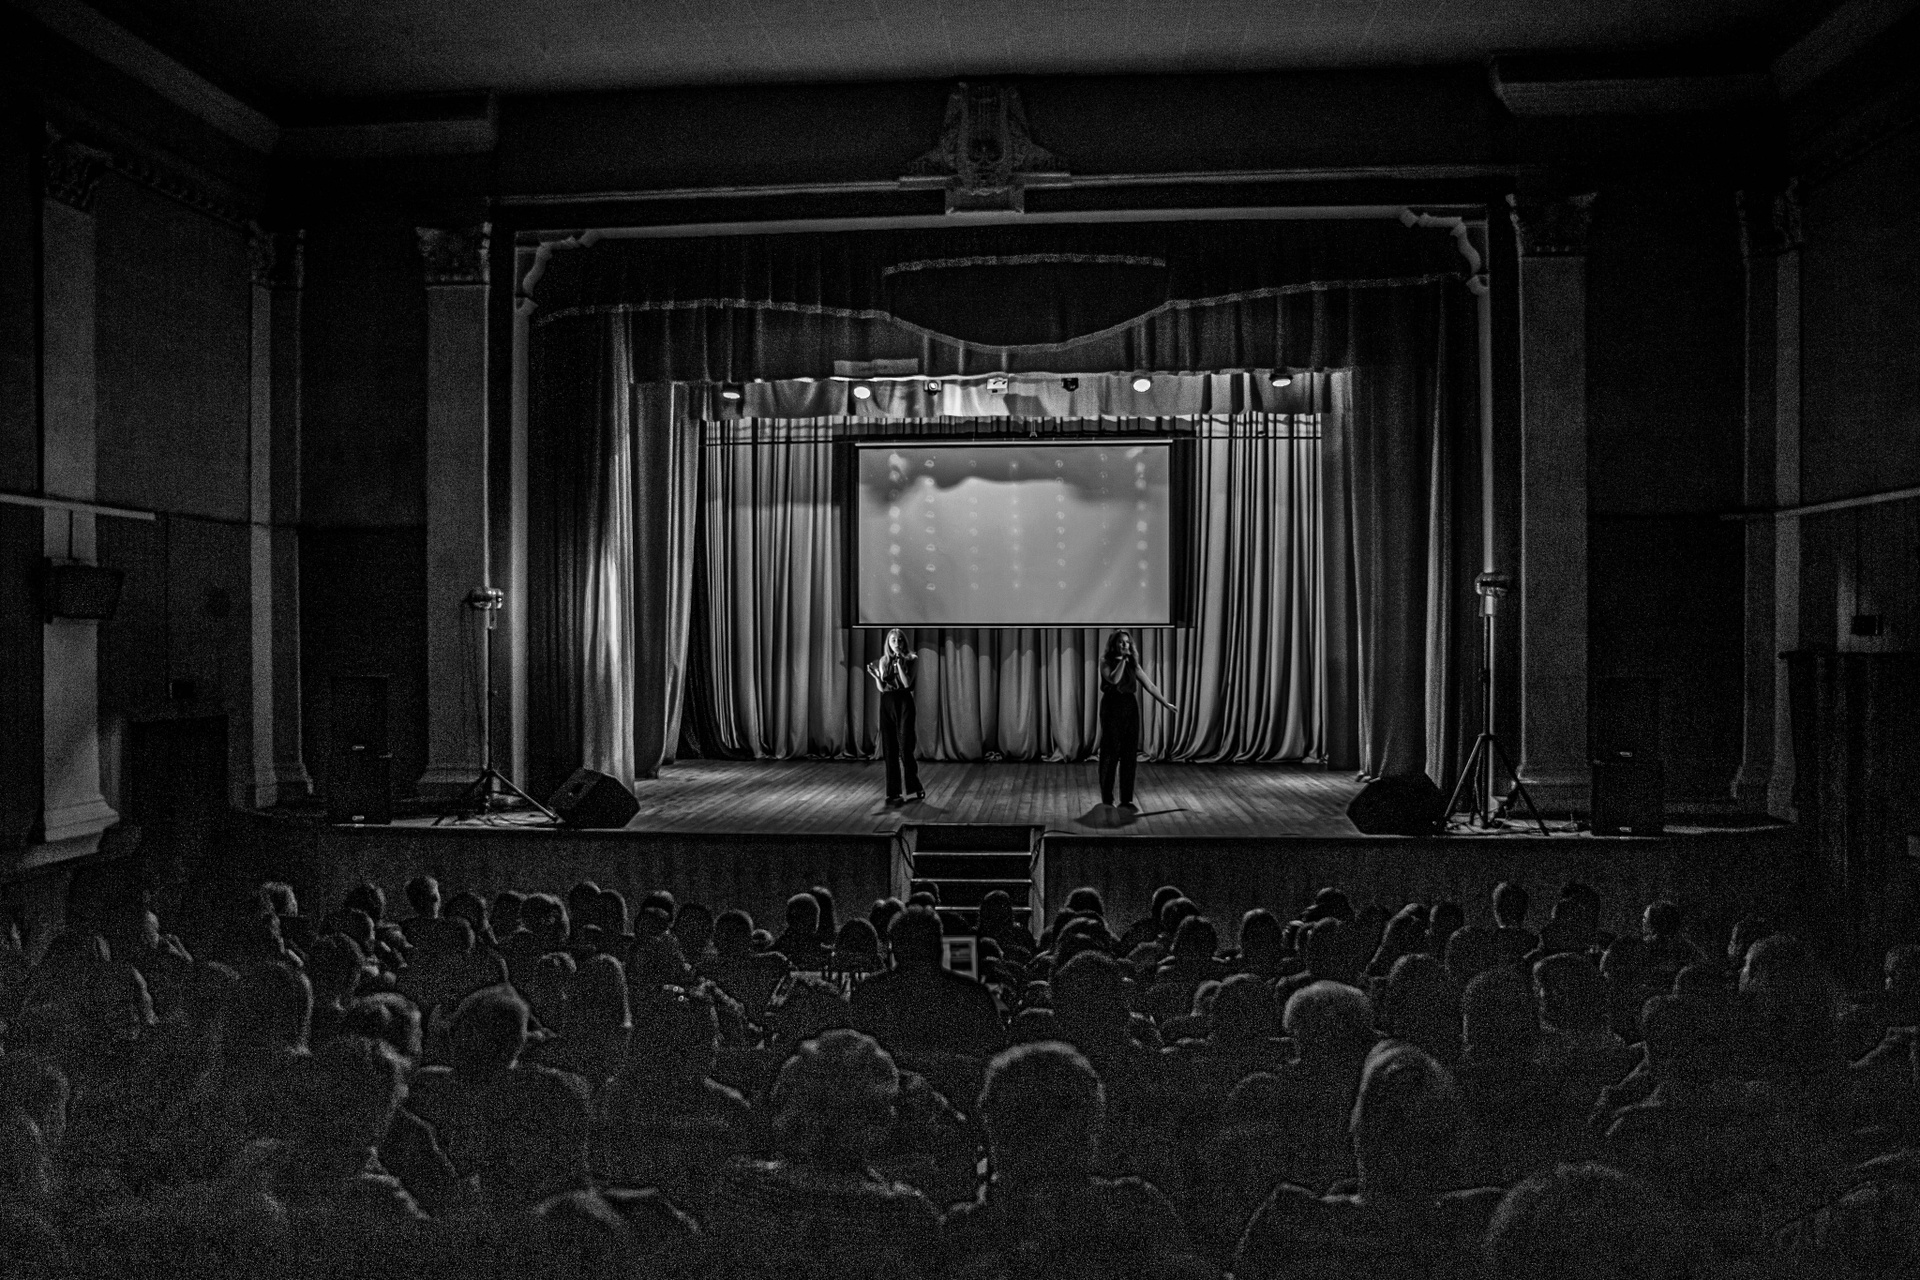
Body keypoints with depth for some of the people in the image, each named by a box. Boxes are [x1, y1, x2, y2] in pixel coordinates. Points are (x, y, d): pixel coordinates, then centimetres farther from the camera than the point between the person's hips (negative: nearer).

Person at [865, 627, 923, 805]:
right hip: (887, 704, 3)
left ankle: (914, 789, 0)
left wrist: (899, 663, -13)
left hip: (904, 703, -3)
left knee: (905, 748, -10)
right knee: (889, 749, 1)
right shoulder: (882, 662, 9)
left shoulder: (910, 660, 2)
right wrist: (875, 675, -10)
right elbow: (882, 688, 6)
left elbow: (907, 683, -11)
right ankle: (894, 791, 6)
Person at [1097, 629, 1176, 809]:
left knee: (1130, 754, 2)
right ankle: (1107, 799, 4)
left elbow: (1150, 686, 9)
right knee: (1110, 754, -3)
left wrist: (1165, 703, 4)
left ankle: (1126, 799, 7)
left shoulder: (1133, 664, 10)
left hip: (1130, 707, 4)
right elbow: (1113, 679, -20)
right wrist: (1122, 660, -14)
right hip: (1112, 707, -4)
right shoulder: (1106, 662, -1)